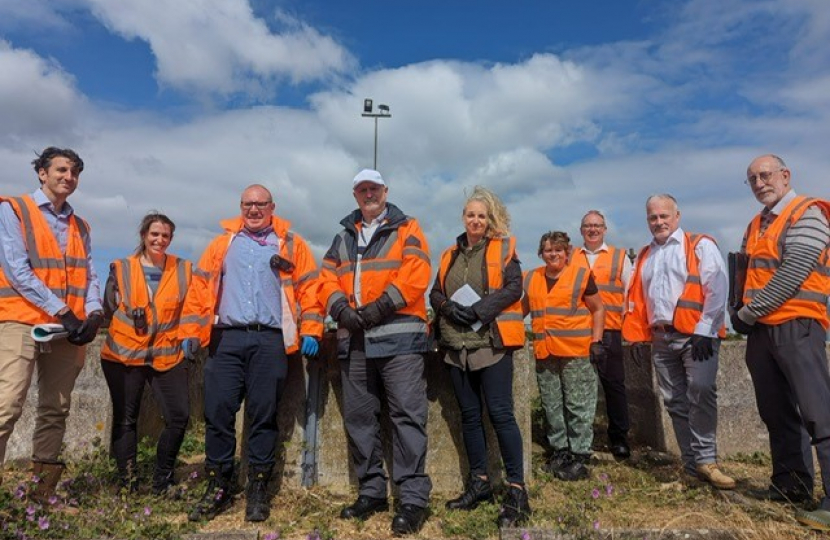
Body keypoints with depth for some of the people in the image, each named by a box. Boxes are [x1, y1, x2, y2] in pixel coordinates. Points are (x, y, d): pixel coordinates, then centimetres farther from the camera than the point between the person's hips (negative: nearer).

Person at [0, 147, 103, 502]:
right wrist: (61, 311, -16)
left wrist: (94, 313, -8)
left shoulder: (80, 227, 18)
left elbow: (89, 275, 11)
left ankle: (43, 491, 15)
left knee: (56, 410, 7)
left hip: (67, 329, 5)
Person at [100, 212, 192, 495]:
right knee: (125, 419, 7)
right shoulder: (121, 269, 2)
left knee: (179, 417, -4)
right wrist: (127, 330, 5)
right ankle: (128, 484, 20)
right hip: (123, 355, 0)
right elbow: (108, 310, 10)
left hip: (167, 355, 1)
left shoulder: (183, 270, 3)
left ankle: (162, 480, 16)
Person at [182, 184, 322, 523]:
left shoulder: (290, 244, 11)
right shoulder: (223, 243, 16)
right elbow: (200, 287, 11)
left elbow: (308, 288, 4)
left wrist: (310, 330, -6)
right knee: (218, 412, 1)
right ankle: (218, 488, 16)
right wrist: (190, 332, 3)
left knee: (264, 415, 3)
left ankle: (258, 490, 15)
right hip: (226, 339, 2)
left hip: (270, 341, -2)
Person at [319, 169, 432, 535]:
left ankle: (413, 498, 1)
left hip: (399, 336, -5)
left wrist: (382, 305, -17)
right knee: (358, 417, 10)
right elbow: (327, 278, 12)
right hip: (354, 339, 6)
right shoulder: (343, 237, 20)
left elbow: (415, 274, -9)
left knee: (406, 415, -7)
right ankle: (372, 491, 24)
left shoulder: (406, 230, 6)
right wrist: (341, 308, -7)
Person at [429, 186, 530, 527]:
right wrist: (450, 309, -9)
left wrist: (479, 311, -18)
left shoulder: (503, 248, 3)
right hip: (457, 345, 5)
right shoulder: (450, 255, 16)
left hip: (492, 342, -5)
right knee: (469, 415, 11)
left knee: (500, 413, -6)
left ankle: (516, 489, 3)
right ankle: (479, 482, 23)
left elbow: (514, 287, -9)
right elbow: (435, 293, 12)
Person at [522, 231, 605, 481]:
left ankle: (580, 456, 12)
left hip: (576, 352, -4)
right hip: (544, 354, 5)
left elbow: (598, 309, 4)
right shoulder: (531, 279, 11)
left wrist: (596, 342, -3)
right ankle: (559, 451, 25)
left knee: (579, 407, 2)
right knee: (552, 407, 12)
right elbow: (521, 309, 20)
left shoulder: (581, 275, -1)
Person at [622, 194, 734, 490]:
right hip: (661, 339, 5)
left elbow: (717, 288, -10)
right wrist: (637, 336, 9)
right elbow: (637, 298, 15)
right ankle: (693, 466, 16)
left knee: (701, 391, -19)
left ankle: (705, 459, -6)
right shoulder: (644, 255, 17)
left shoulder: (700, 245, 0)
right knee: (675, 402, 7)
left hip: (696, 336, -5)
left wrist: (705, 331, -15)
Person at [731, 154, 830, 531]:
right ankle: (791, 484, 22)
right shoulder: (756, 226, 19)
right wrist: (743, 313, 5)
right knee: (776, 412, 12)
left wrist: (748, 312, -12)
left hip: (796, 327, -8)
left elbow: (793, 273, -17)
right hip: (760, 330, 8)